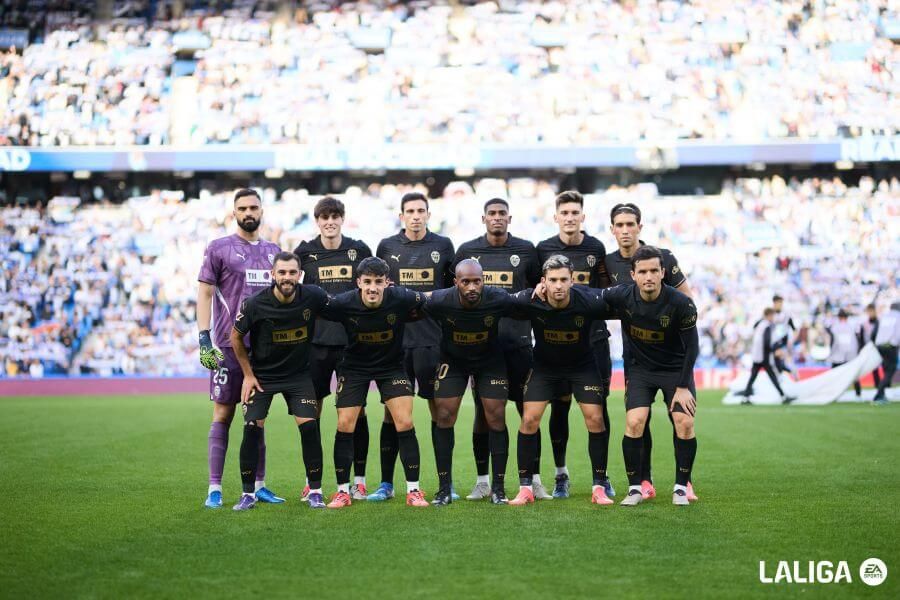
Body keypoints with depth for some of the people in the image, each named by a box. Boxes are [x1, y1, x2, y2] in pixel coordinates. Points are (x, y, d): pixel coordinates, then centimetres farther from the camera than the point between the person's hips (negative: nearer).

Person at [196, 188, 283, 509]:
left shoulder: (273, 251, 14)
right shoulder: (218, 248, 0)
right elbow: (205, 294, -4)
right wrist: (204, 338, -13)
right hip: (229, 346, -4)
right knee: (223, 415, -2)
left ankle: (258, 485, 14)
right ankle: (214, 488, 1)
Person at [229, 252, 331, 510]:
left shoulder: (313, 296, -15)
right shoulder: (255, 304, -19)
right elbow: (236, 337, -2)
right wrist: (248, 374, -1)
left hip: (299, 373, 1)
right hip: (262, 375, -1)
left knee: (309, 426, -11)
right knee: (252, 428, -10)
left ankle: (315, 491, 3)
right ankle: (248, 493, 5)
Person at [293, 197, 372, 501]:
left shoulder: (359, 250, 5)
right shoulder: (305, 252, 4)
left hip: (352, 339, 0)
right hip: (316, 339, 0)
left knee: (356, 408, 2)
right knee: (312, 409, 2)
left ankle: (359, 479, 11)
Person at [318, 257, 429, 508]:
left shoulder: (402, 299, -23)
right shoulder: (343, 303, -23)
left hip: (392, 364, 0)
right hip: (354, 366, 0)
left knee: (405, 423, -10)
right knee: (345, 424, -5)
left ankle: (413, 490, 1)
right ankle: (343, 491, 9)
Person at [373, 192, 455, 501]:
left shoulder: (442, 245, 7)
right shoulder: (387, 246, 8)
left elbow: (454, 288, 15)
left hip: (433, 339, 0)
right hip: (396, 340, 0)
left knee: (440, 409, 1)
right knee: (392, 411, 2)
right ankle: (386, 483, 9)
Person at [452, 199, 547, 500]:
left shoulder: (526, 250, 5)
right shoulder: (467, 251, 7)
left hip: (518, 340, 0)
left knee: (528, 409, -1)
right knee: (482, 410, 4)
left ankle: (534, 479, 6)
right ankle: (482, 481, 12)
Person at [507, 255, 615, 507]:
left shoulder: (590, 301, -28)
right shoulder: (530, 301, -26)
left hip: (582, 365, 0)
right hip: (544, 365, 0)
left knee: (595, 420, -10)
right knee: (529, 420, -9)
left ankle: (599, 487, 5)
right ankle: (525, 488, 3)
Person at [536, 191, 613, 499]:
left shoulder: (595, 248, 4)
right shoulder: (544, 249, 2)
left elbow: (605, 290, 12)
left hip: (593, 337, 0)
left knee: (598, 405, 0)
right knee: (559, 406, 3)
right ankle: (561, 474, 16)